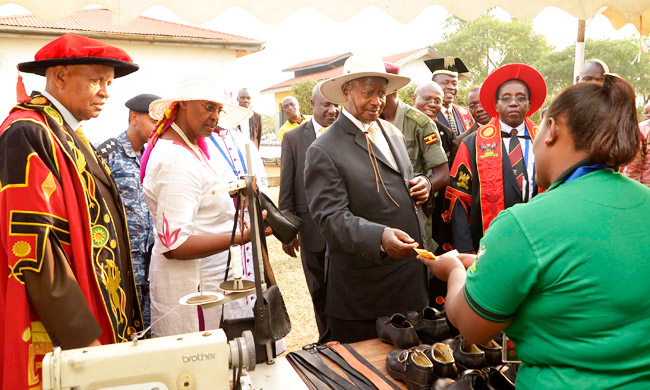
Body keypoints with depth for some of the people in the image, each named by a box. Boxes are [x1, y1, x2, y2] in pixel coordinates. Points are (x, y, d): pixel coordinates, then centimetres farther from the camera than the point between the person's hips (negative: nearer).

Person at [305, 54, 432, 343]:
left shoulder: (392, 133, 11)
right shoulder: (324, 151, -13)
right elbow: (330, 217, -20)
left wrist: (422, 185, 0)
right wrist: (380, 237, -36)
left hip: (411, 274, 7)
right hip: (363, 284, -6)